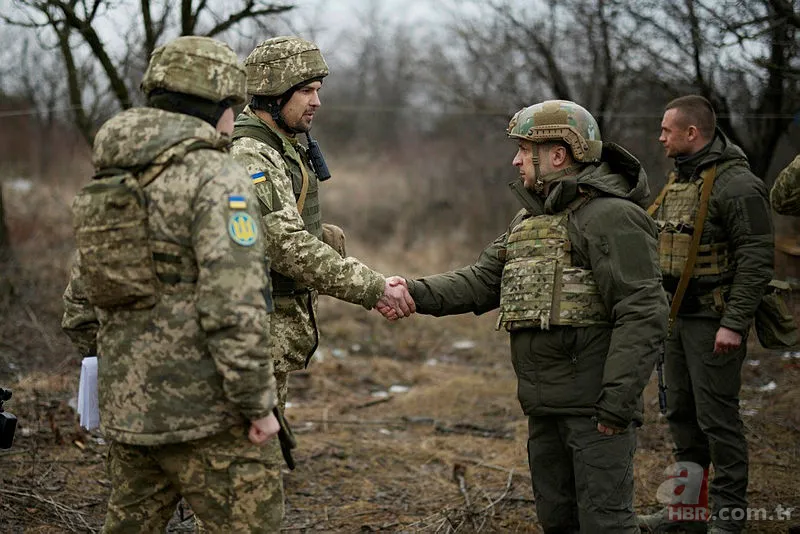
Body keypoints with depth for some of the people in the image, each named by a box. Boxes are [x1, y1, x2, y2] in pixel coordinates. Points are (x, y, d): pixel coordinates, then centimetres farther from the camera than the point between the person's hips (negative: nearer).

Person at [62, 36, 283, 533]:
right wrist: (258, 404, -15)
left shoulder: (108, 183, 13)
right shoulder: (217, 178, -13)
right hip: (206, 413, -8)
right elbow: (234, 306, -22)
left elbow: (80, 306, 18)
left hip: (126, 408, 8)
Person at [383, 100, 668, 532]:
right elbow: (483, 281, 8)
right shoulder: (529, 219, 16)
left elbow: (643, 316, -19)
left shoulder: (613, 217, -14)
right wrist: (417, 294, -8)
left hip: (595, 406, -9)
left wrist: (616, 402, -23)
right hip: (545, 406, 9)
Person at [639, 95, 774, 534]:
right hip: (677, 318, 9)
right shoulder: (679, 180, 13)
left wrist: (734, 324, -22)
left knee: (717, 418, -4)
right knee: (681, 414, 15)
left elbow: (757, 260, -19)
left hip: (712, 324, -9)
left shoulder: (736, 185, -16)